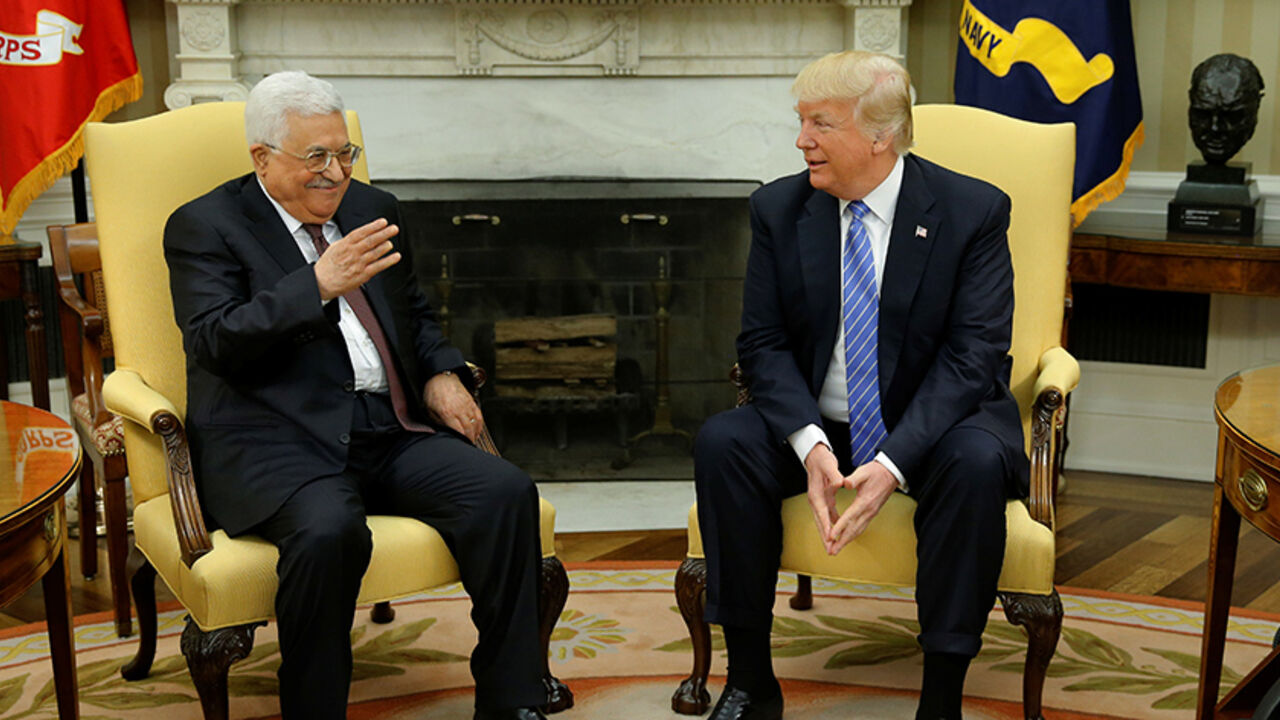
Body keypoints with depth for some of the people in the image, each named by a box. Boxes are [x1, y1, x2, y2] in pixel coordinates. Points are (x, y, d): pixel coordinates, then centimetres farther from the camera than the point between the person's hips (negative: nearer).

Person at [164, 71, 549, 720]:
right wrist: (319, 284, -23)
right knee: (330, 528, -37)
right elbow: (214, 341, -13)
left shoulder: (371, 209, 20)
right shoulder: (203, 227, 2)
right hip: (275, 441, -5)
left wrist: (441, 374, 9)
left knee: (507, 493, -18)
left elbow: (415, 312, 31)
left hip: (390, 430, 6)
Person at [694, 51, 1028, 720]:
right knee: (722, 441, -24)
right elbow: (763, 343, -3)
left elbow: (971, 356, -16)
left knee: (977, 461, -35)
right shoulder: (779, 208, -1)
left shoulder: (974, 211, -10)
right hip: (817, 422, 3)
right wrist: (810, 443, -22)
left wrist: (892, 463, -29)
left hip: (931, 424, -2)